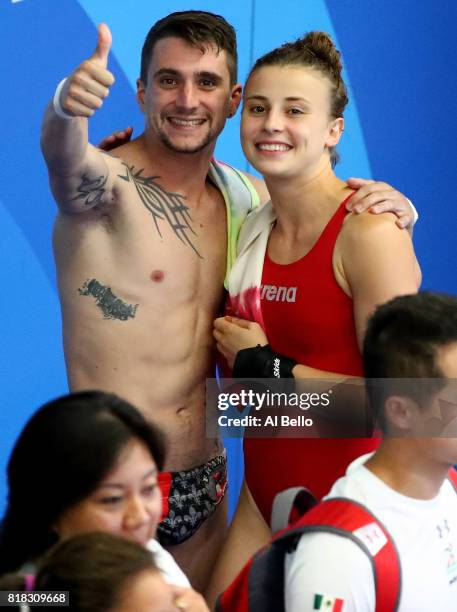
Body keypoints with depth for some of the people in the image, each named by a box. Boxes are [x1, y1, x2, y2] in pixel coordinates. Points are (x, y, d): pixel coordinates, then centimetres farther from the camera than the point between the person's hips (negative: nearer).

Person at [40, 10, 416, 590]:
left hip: (206, 482, 6)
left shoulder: (245, 198, 6)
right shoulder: (109, 184, -13)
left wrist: (391, 209, -6)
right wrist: (68, 106, -58)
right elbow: (64, 155, -34)